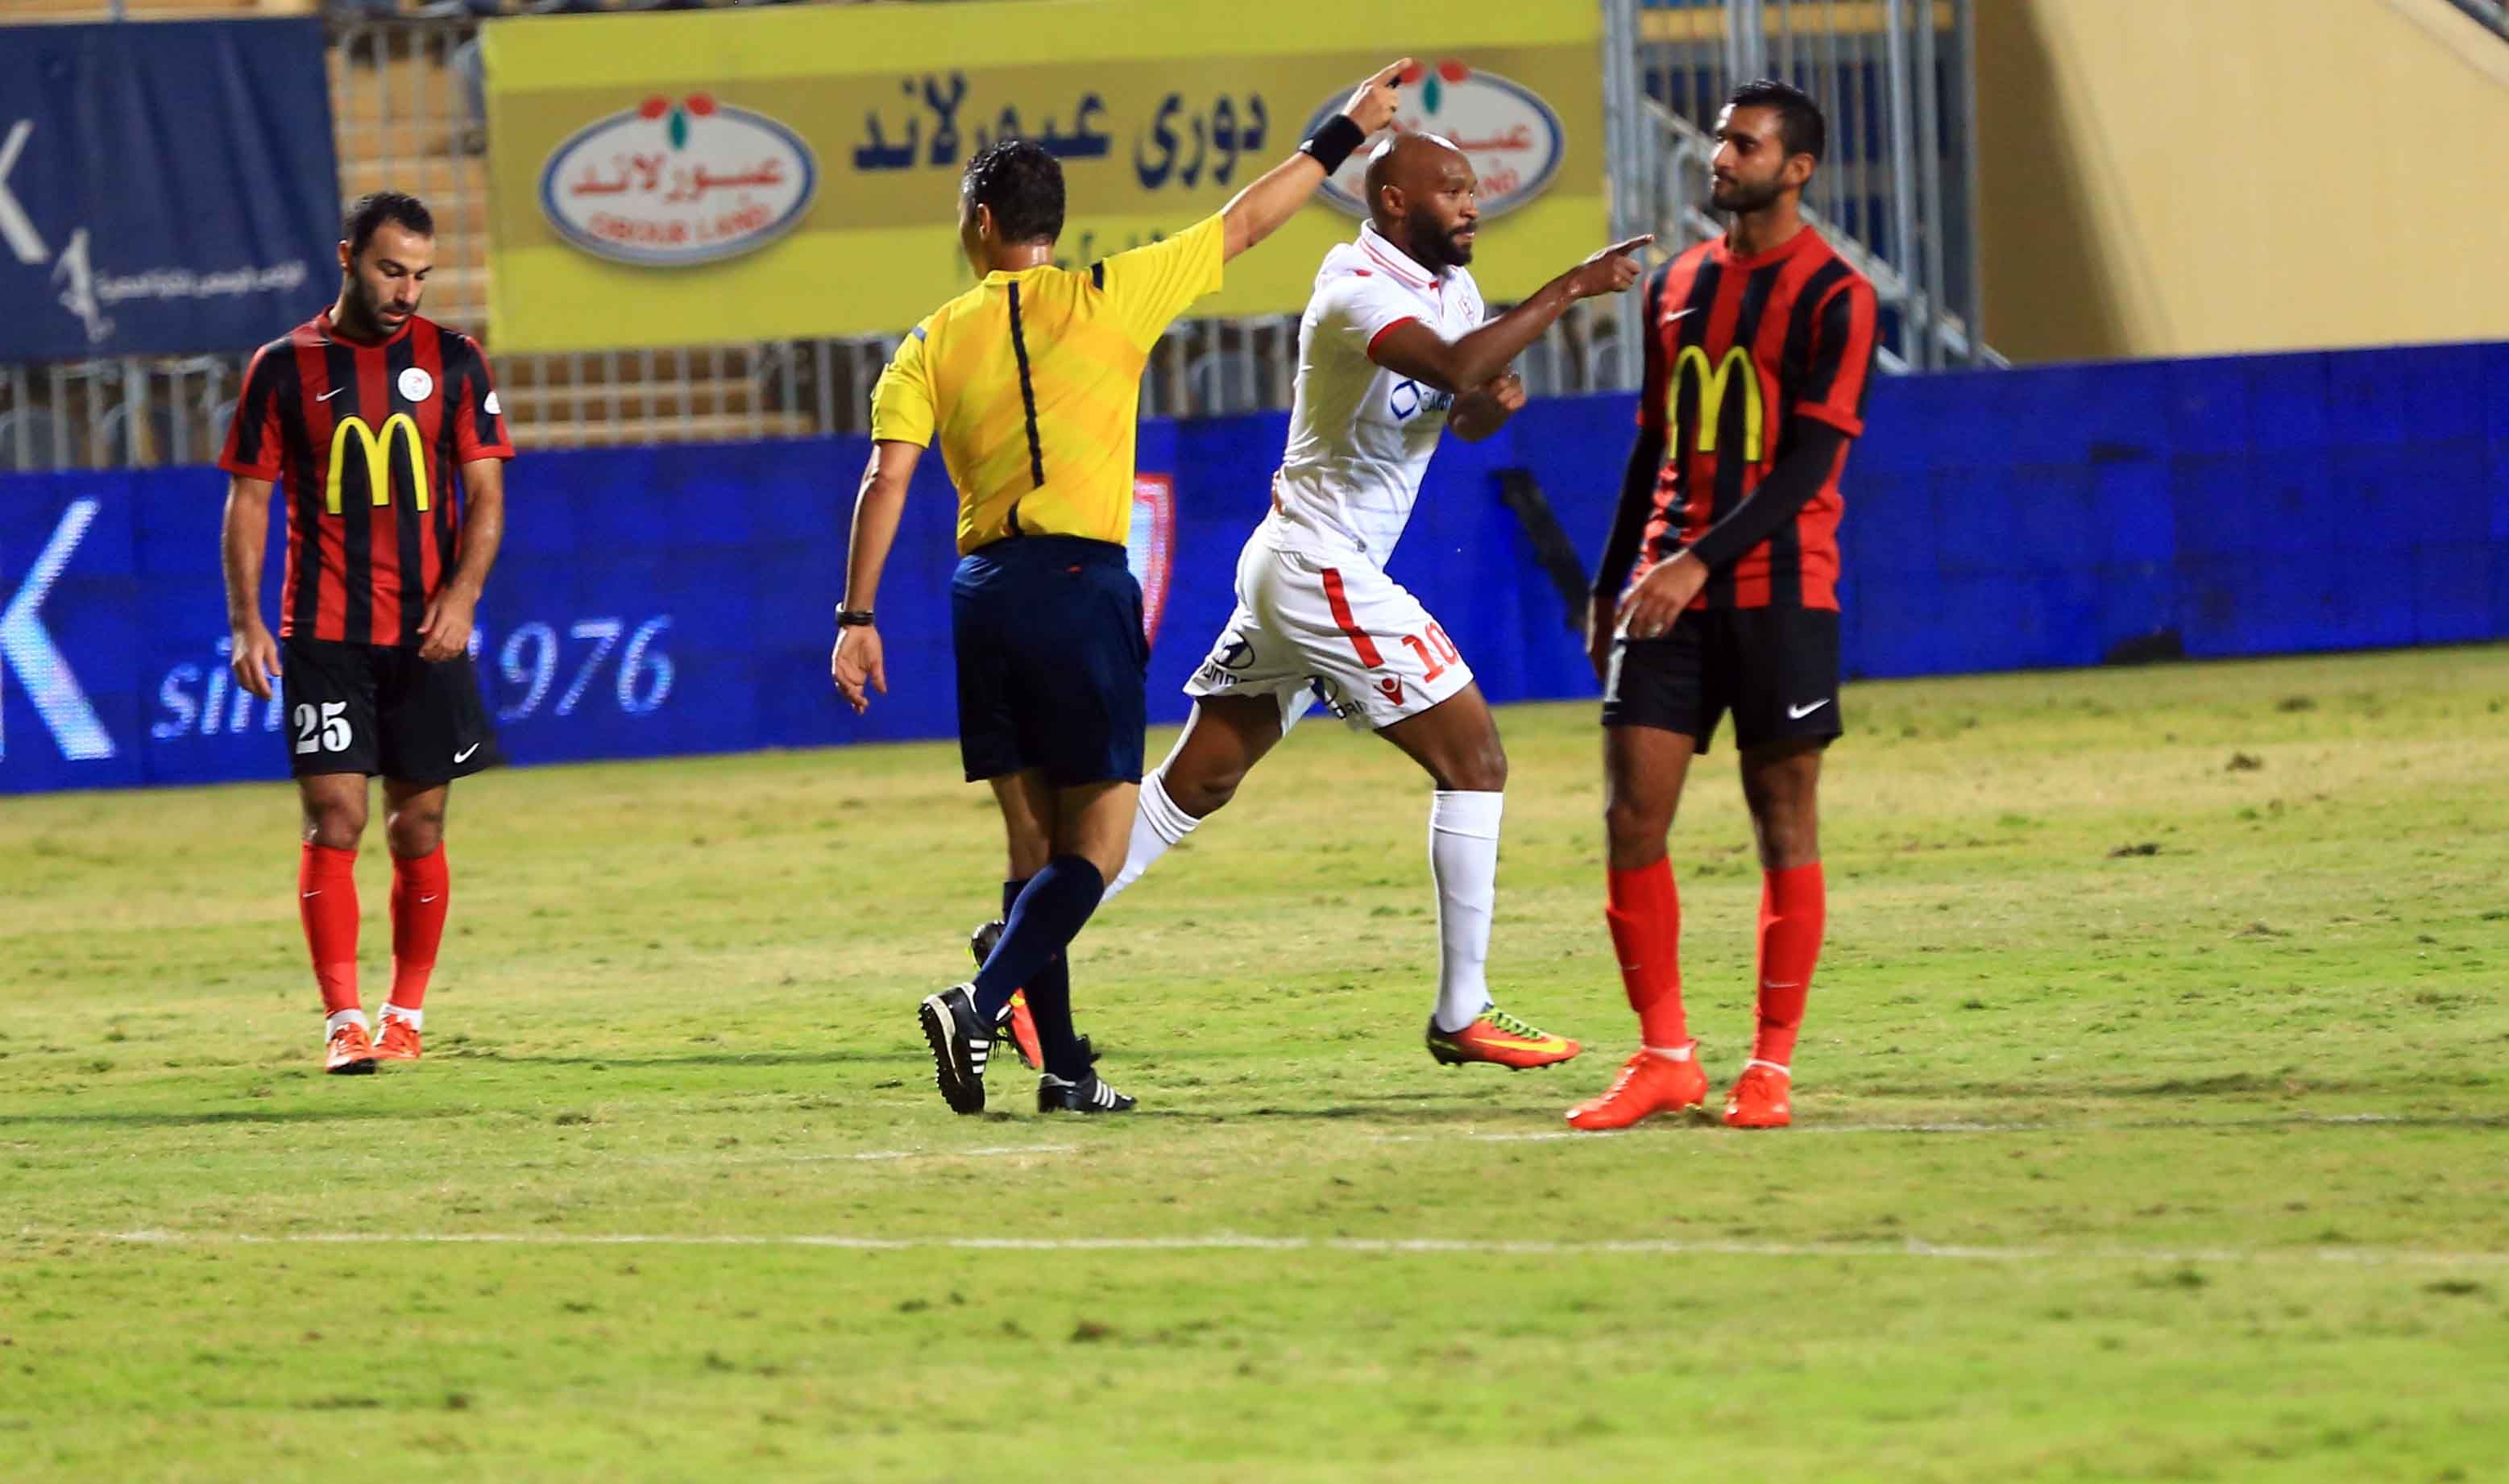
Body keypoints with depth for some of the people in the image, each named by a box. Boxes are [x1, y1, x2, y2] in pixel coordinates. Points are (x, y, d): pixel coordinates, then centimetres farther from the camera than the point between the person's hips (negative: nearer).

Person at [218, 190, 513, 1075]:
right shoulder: (285, 368, 2)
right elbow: (248, 500, 5)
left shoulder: (453, 362, 5)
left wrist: (462, 591, -11)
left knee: (418, 828, 5)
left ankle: (405, 1017, 17)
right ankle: (343, 1023, -11)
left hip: (426, 634, 1)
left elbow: (484, 494, 5)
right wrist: (245, 623, -5)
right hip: (322, 633, -1)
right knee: (334, 820, -10)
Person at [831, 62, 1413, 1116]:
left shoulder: (936, 342, 7)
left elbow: (886, 483, -2)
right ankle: (981, 1005, -23)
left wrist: (856, 618, -1)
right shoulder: (1108, 299, 1)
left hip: (984, 592, 4)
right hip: (1081, 585, -4)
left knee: (1036, 848, 11)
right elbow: (1245, 222, 9)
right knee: (1095, 848, -3)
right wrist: (1344, 135, 19)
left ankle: (1062, 1067, 8)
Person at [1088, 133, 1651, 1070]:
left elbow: (1466, 416, 19)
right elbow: (1452, 367, -35)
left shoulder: (1449, 288, 12)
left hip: (1288, 567, 10)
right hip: (1323, 568, -10)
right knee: (1472, 757, -7)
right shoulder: (1357, 290, -17)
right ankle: (1462, 1015, -5)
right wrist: (1568, 290, -29)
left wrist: (1492, 398, -5)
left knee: (1198, 782, 11)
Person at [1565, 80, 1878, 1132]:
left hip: (1779, 592, -5)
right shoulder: (1676, 287, 14)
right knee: (1632, 816, -3)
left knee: (1784, 824, -1)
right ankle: (1665, 1057, 4)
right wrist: (1610, 588, 18)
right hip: (1668, 593, 5)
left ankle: (1771, 1066, 4)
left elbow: (1809, 462, -14)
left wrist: (1702, 560, -23)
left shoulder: (1834, 299, -6)